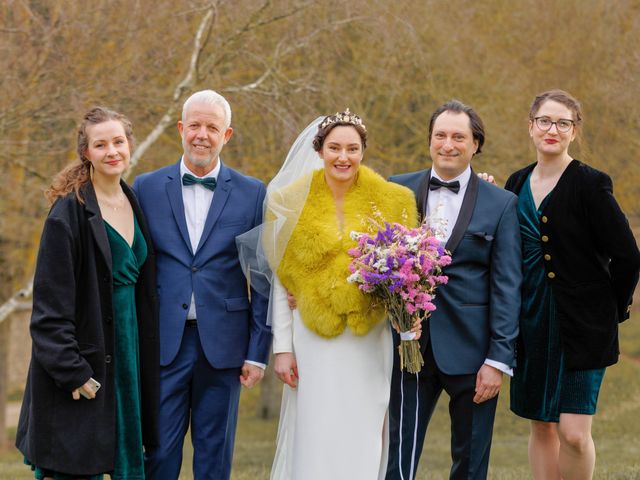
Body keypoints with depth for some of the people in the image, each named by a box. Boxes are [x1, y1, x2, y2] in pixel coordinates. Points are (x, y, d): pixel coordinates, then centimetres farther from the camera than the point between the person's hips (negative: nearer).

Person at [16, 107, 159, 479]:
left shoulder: (134, 204, 10)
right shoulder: (70, 211, -11)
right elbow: (51, 302, -14)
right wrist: (70, 370, -19)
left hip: (128, 346, 7)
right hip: (83, 348, -7)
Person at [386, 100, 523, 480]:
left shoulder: (501, 204, 1)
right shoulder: (397, 191, 6)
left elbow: (507, 287, -2)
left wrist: (498, 359, -8)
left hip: (471, 349, -1)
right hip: (411, 346, 1)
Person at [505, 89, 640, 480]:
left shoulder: (590, 184, -10)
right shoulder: (518, 184, 8)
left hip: (582, 324, -5)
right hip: (531, 322, 5)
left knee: (574, 432, -10)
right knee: (541, 426, 10)